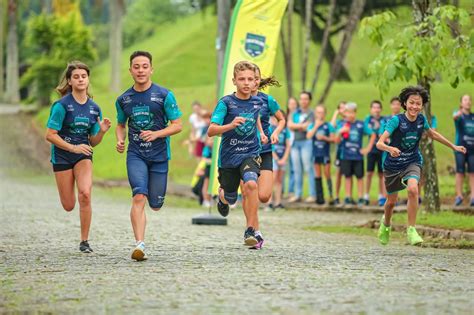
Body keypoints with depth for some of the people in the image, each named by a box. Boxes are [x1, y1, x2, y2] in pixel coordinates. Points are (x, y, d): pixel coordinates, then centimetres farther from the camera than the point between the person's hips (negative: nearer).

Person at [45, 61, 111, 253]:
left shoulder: (94, 108, 1)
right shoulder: (62, 105, -13)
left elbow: (93, 142, 7)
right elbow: (50, 135, -14)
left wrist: (102, 131, -13)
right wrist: (73, 147, -23)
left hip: (83, 155, 2)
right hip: (62, 156, -2)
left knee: (85, 194, -23)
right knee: (69, 206, 3)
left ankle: (84, 241, -11)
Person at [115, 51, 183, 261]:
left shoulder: (164, 95, -4)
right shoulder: (124, 100, 5)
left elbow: (177, 125, -3)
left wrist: (156, 134, -18)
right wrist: (120, 140, 0)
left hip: (159, 155, -1)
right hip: (135, 155, 1)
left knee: (155, 205, 5)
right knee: (139, 197, -21)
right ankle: (140, 245, -24)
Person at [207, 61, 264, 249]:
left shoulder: (258, 102, 0)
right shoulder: (226, 103, -12)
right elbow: (211, 131, -22)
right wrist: (231, 125, -35)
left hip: (251, 154, 1)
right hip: (228, 156, -1)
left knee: (251, 184, -29)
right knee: (230, 199, 15)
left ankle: (251, 230, -21)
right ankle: (222, 195, 55)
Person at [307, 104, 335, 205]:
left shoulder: (328, 126, 1)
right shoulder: (312, 126, 6)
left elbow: (333, 139, -1)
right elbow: (308, 136, -10)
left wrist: (324, 138, -16)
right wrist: (316, 126, -13)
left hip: (325, 154, -2)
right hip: (316, 154, 2)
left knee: (327, 175, -5)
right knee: (318, 175, 5)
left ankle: (331, 196, -4)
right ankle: (320, 197, 9)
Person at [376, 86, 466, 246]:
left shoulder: (421, 120, -7)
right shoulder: (396, 120, -21)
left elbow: (432, 133, 16)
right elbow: (380, 143, -29)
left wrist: (453, 146, 23)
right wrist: (390, 149, -51)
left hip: (412, 162, 2)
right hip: (393, 165, -2)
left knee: (413, 189, -28)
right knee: (392, 201, 12)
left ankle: (411, 230, -18)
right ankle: (386, 224, 47)